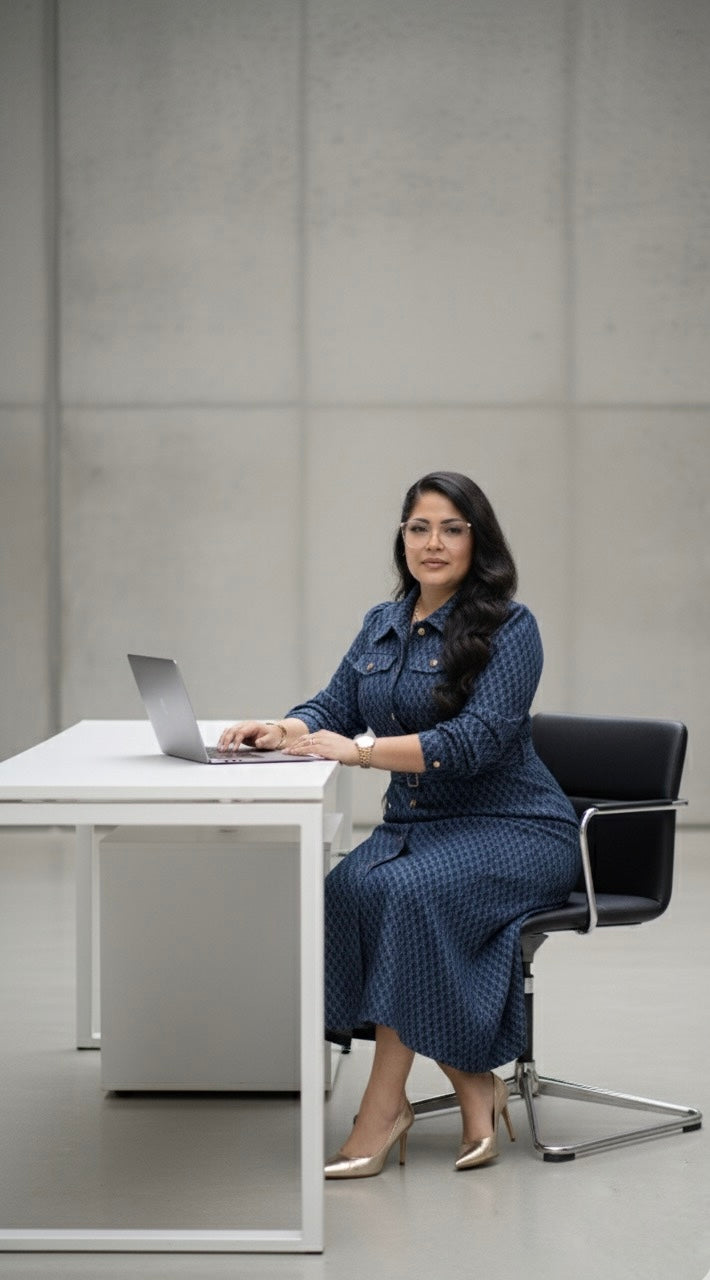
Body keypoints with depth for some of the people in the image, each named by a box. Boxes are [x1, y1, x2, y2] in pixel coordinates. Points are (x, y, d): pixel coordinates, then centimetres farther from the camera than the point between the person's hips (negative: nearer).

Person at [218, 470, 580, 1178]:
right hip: (415, 823, 6)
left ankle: (384, 1109, -26)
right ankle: (472, 1084, -16)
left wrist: (362, 749, -28)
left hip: (510, 828, -6)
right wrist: (285, 731, -13)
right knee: (345, 891, -27)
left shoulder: (508, 627, -8)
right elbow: (335, 707, 11)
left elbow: (481, 738, -20)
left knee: (404, 893, -34)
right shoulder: (382, 625, 14)